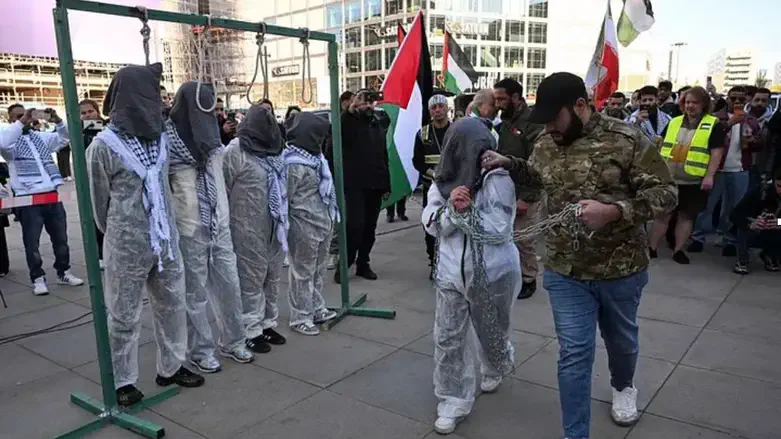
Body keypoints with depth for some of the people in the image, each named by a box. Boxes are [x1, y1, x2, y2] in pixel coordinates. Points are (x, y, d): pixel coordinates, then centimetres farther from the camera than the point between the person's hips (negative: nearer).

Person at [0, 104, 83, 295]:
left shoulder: (42, 137, 15)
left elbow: (65, 138, 11)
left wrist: (58, 121, -6)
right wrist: (20, 123, -23)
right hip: (28, 198, -4)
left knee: (60, 237, 11)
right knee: (32, 242, 2)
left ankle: (63, 272, 24)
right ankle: (38, 278, 12)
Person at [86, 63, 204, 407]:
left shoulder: (159, 137, 5)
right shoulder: (104, 145, -11)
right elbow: (99, 202, -2)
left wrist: (164, 229, 13)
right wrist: (119, 234, 10)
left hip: (165, 240, 6)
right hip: (126, 247, -5)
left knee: (172, 305, 14)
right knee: (124, 315, 7)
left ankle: (171, 367, 30)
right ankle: (122, 381, 22)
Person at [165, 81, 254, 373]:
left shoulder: (210, 137, 14)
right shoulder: (168, 141, -8)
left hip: (220, 227, 6)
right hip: (189, 231, -6)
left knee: (229, 287, 12)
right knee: (195, 294, 5)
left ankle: (233, 342, 28)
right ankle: (200, 351, 20)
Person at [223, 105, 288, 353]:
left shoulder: (273, 151, 14)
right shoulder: (236, 150, -10)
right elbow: (222, 189, -9)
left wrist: (284, 219, 18)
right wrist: (227, 224, -5)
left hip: (275, 226, 8)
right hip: (249, 228, -7)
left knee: (272, 277, 14)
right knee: (251, 279, 1)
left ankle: (267, 324, 27)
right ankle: (251, 331, 12)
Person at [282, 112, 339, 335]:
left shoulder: (315, 157, 12)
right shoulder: (294, 164, -17)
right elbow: (286, 197, -16)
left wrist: (330, 217, 19)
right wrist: (288, 226, -13)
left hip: (323, 223, 9)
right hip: (305, 226, -9)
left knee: (318, 269, 18)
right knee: (303, 272, 2)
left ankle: (317, 309, 32)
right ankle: (300, 318, 13)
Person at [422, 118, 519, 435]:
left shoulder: (498, 179, -15)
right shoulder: (442, 181, -1)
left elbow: (500, 231, -20)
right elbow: (432, 225, -4)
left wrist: (465, 211, -22)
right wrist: (452, 208, -22)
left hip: (493, 274, -3)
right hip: (451, 271, 3)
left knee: (492, 333, 19)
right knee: (448, 338, 5)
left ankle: (495, 370, 53)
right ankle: (453, 401, 21)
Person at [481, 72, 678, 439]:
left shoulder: (627, 140, -15)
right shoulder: (545, 146, -1)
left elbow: (665, 192, -15)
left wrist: (612, 211, -29)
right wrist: (507, 163, 1)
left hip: (621, 268, -1)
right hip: (565, 272, 2)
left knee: (620, 338, 24)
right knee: (574, 354, 2)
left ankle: (623, 387, 56)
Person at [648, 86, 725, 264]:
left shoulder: (714, 125, -2)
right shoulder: (674, 122, 10)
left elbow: (717, 152, -7)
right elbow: (663, 147, 16)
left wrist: (709, 176, -16)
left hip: (694, 180, -3)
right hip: (668, 178, 3)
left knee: (686, 215, 7)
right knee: (662, 213, 5)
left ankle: (678, 250, 16)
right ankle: (652, 248, 13)